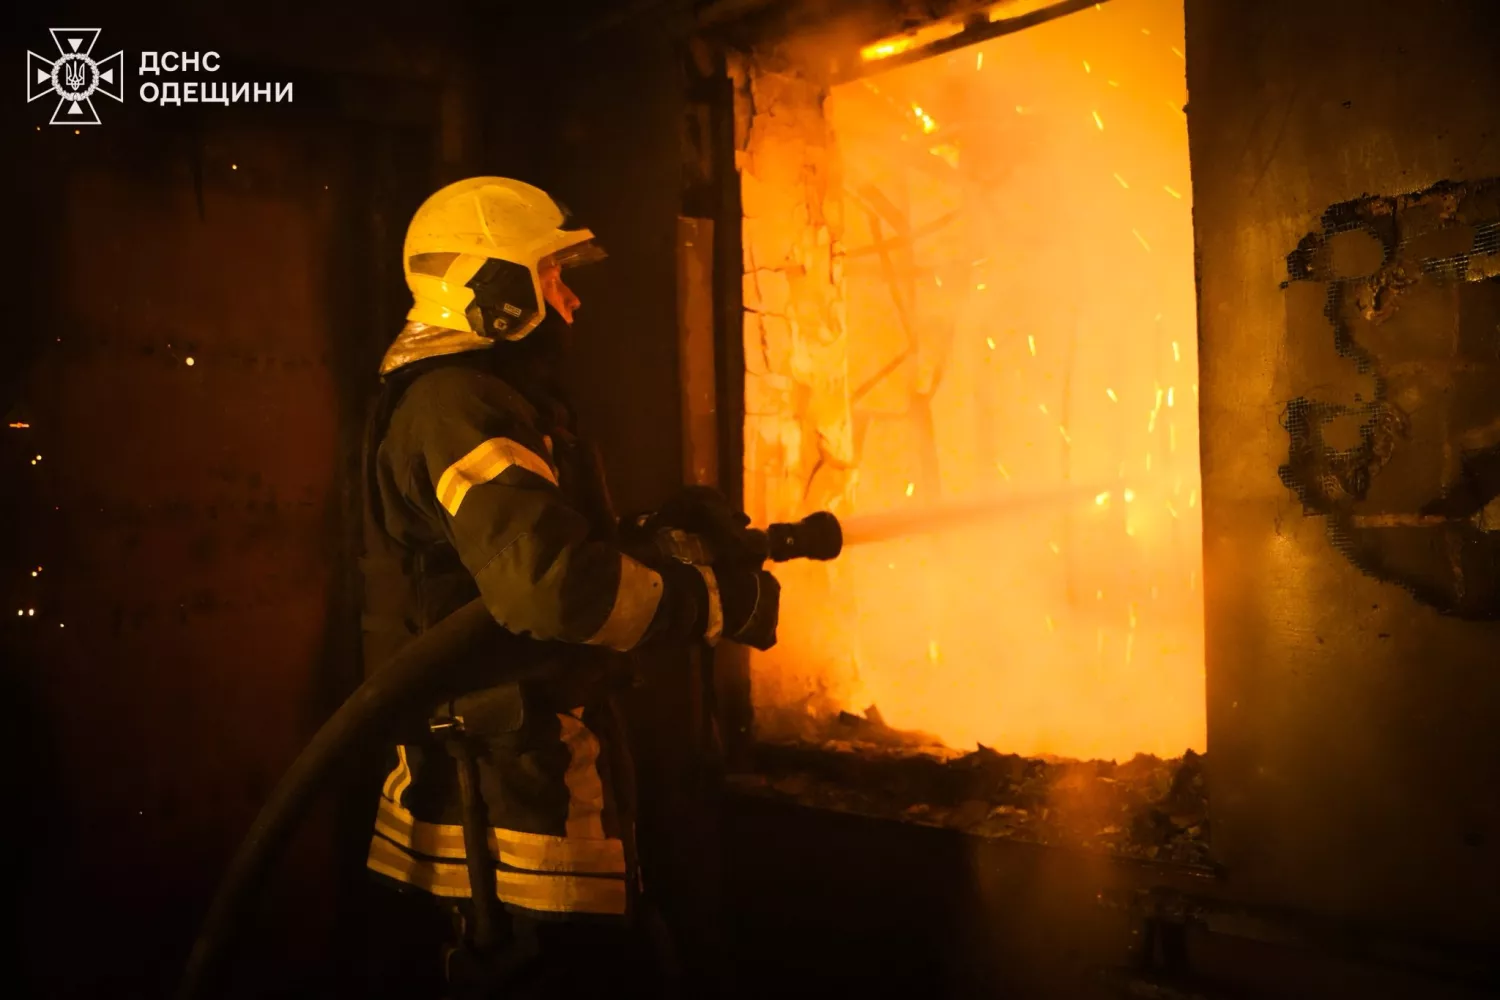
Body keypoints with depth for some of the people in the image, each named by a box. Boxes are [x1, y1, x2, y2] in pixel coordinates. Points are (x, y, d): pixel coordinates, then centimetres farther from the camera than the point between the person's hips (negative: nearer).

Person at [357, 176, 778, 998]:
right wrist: (721, 602, -20)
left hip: (524, 769, 11)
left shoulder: (476, 400, 17)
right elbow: (550, 582, -31)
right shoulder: (460, 408, -19)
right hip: (512, 796, -11)